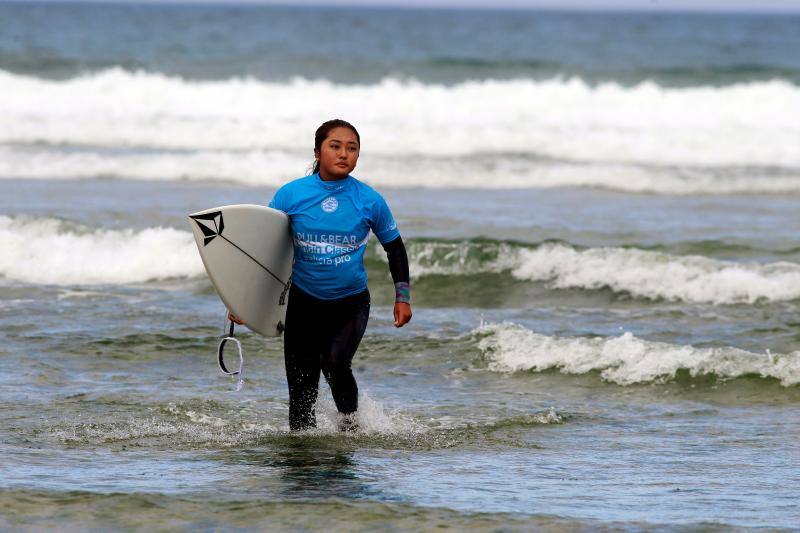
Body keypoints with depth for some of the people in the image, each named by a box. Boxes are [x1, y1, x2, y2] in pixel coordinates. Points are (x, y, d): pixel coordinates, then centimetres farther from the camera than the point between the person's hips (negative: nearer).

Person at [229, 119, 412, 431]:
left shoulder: (370, 201, -8)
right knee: (301, 391, 4)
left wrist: (402, 297, 4)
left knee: (335, 365, -25)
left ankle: (349, 423, -1)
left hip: (351, 303, -2)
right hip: (303, 303, 2)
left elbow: (394, 247, 7)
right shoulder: (291, 195, -8)